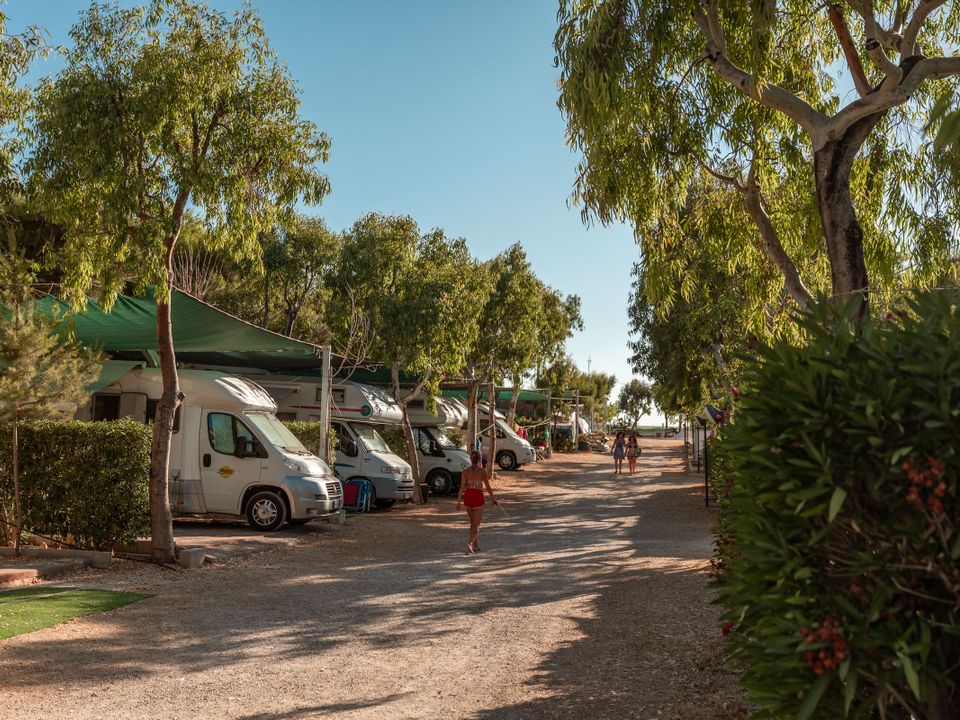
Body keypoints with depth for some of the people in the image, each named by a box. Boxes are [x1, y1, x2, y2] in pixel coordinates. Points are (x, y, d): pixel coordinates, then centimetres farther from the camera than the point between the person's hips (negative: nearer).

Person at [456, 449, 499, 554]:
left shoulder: (465, 472, -2)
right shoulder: (483, 471, -8)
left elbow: (462, 487, -5)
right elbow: (488, 487, -4)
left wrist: (458, 502, -2)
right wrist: (493, 499, 9)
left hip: (468, 496, 3)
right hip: (478, 497, -3)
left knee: (473, 522, 21)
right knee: (476, 524, 2)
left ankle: (475, 545, 31)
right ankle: (470, 544, -19)